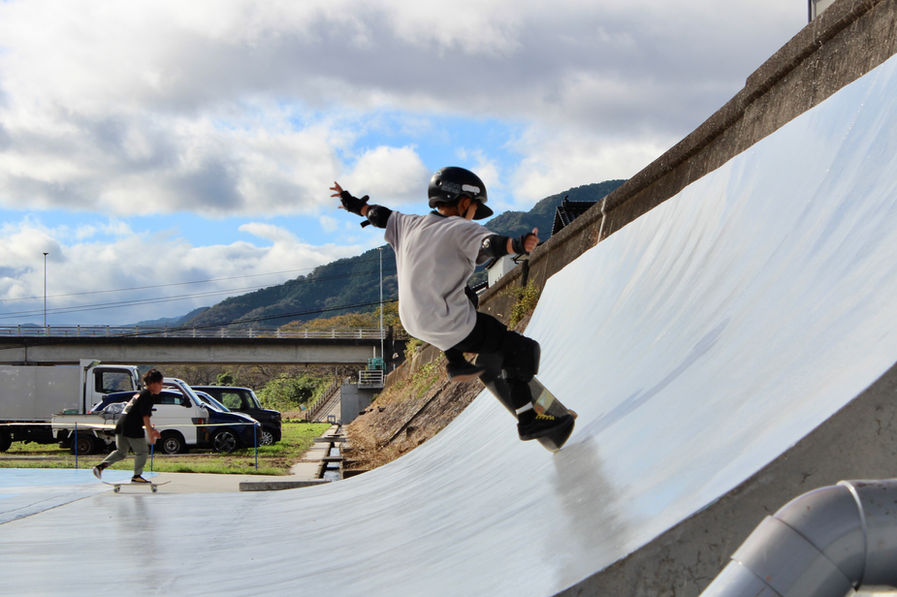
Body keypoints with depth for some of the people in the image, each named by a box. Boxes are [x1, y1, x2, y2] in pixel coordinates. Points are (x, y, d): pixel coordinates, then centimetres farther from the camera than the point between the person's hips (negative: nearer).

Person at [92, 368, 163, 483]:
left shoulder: (140, 394, 23)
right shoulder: (147, 396, -9)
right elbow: (145, 417, -14)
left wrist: (151, 429, 30)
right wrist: (150, 434, -12)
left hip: (121, 425, 9)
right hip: (132, 428, -9)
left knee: (121, 452, 18)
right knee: (142, 452, 6)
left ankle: (101, 466, 6)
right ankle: (137, 476, 11)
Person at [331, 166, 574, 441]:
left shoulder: (411, 225, 9)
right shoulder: (461, 229, -11)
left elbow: (381, 216, 26)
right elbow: (488, 244, -33)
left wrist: (354, 205, 44)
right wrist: (518, 244, -50)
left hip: (413, 322, 8)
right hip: (449, 326, -8)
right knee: (521, 350, 1)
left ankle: (456, 362, 39)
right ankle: (527, 420, -1)